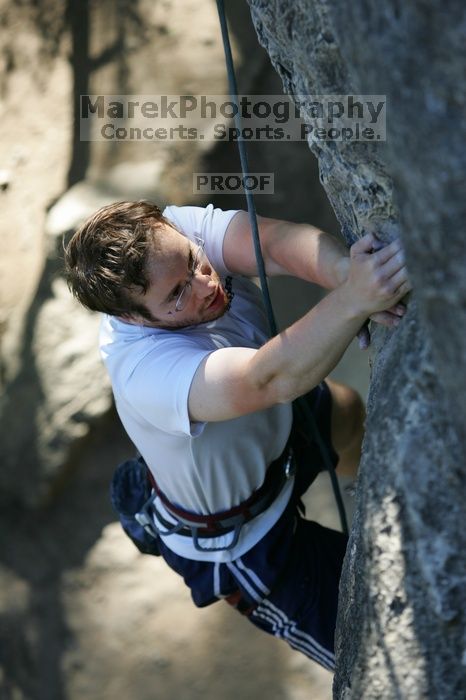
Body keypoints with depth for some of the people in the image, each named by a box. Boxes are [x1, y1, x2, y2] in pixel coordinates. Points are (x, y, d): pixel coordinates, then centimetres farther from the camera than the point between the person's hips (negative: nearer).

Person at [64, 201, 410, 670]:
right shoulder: (146, 371, -46)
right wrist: (354, 299, -72)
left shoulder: (173, 235, -26)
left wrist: (346, 272, -59)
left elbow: (278, 243, -40)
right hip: (235, 538, -7)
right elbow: (274, 379, -58)